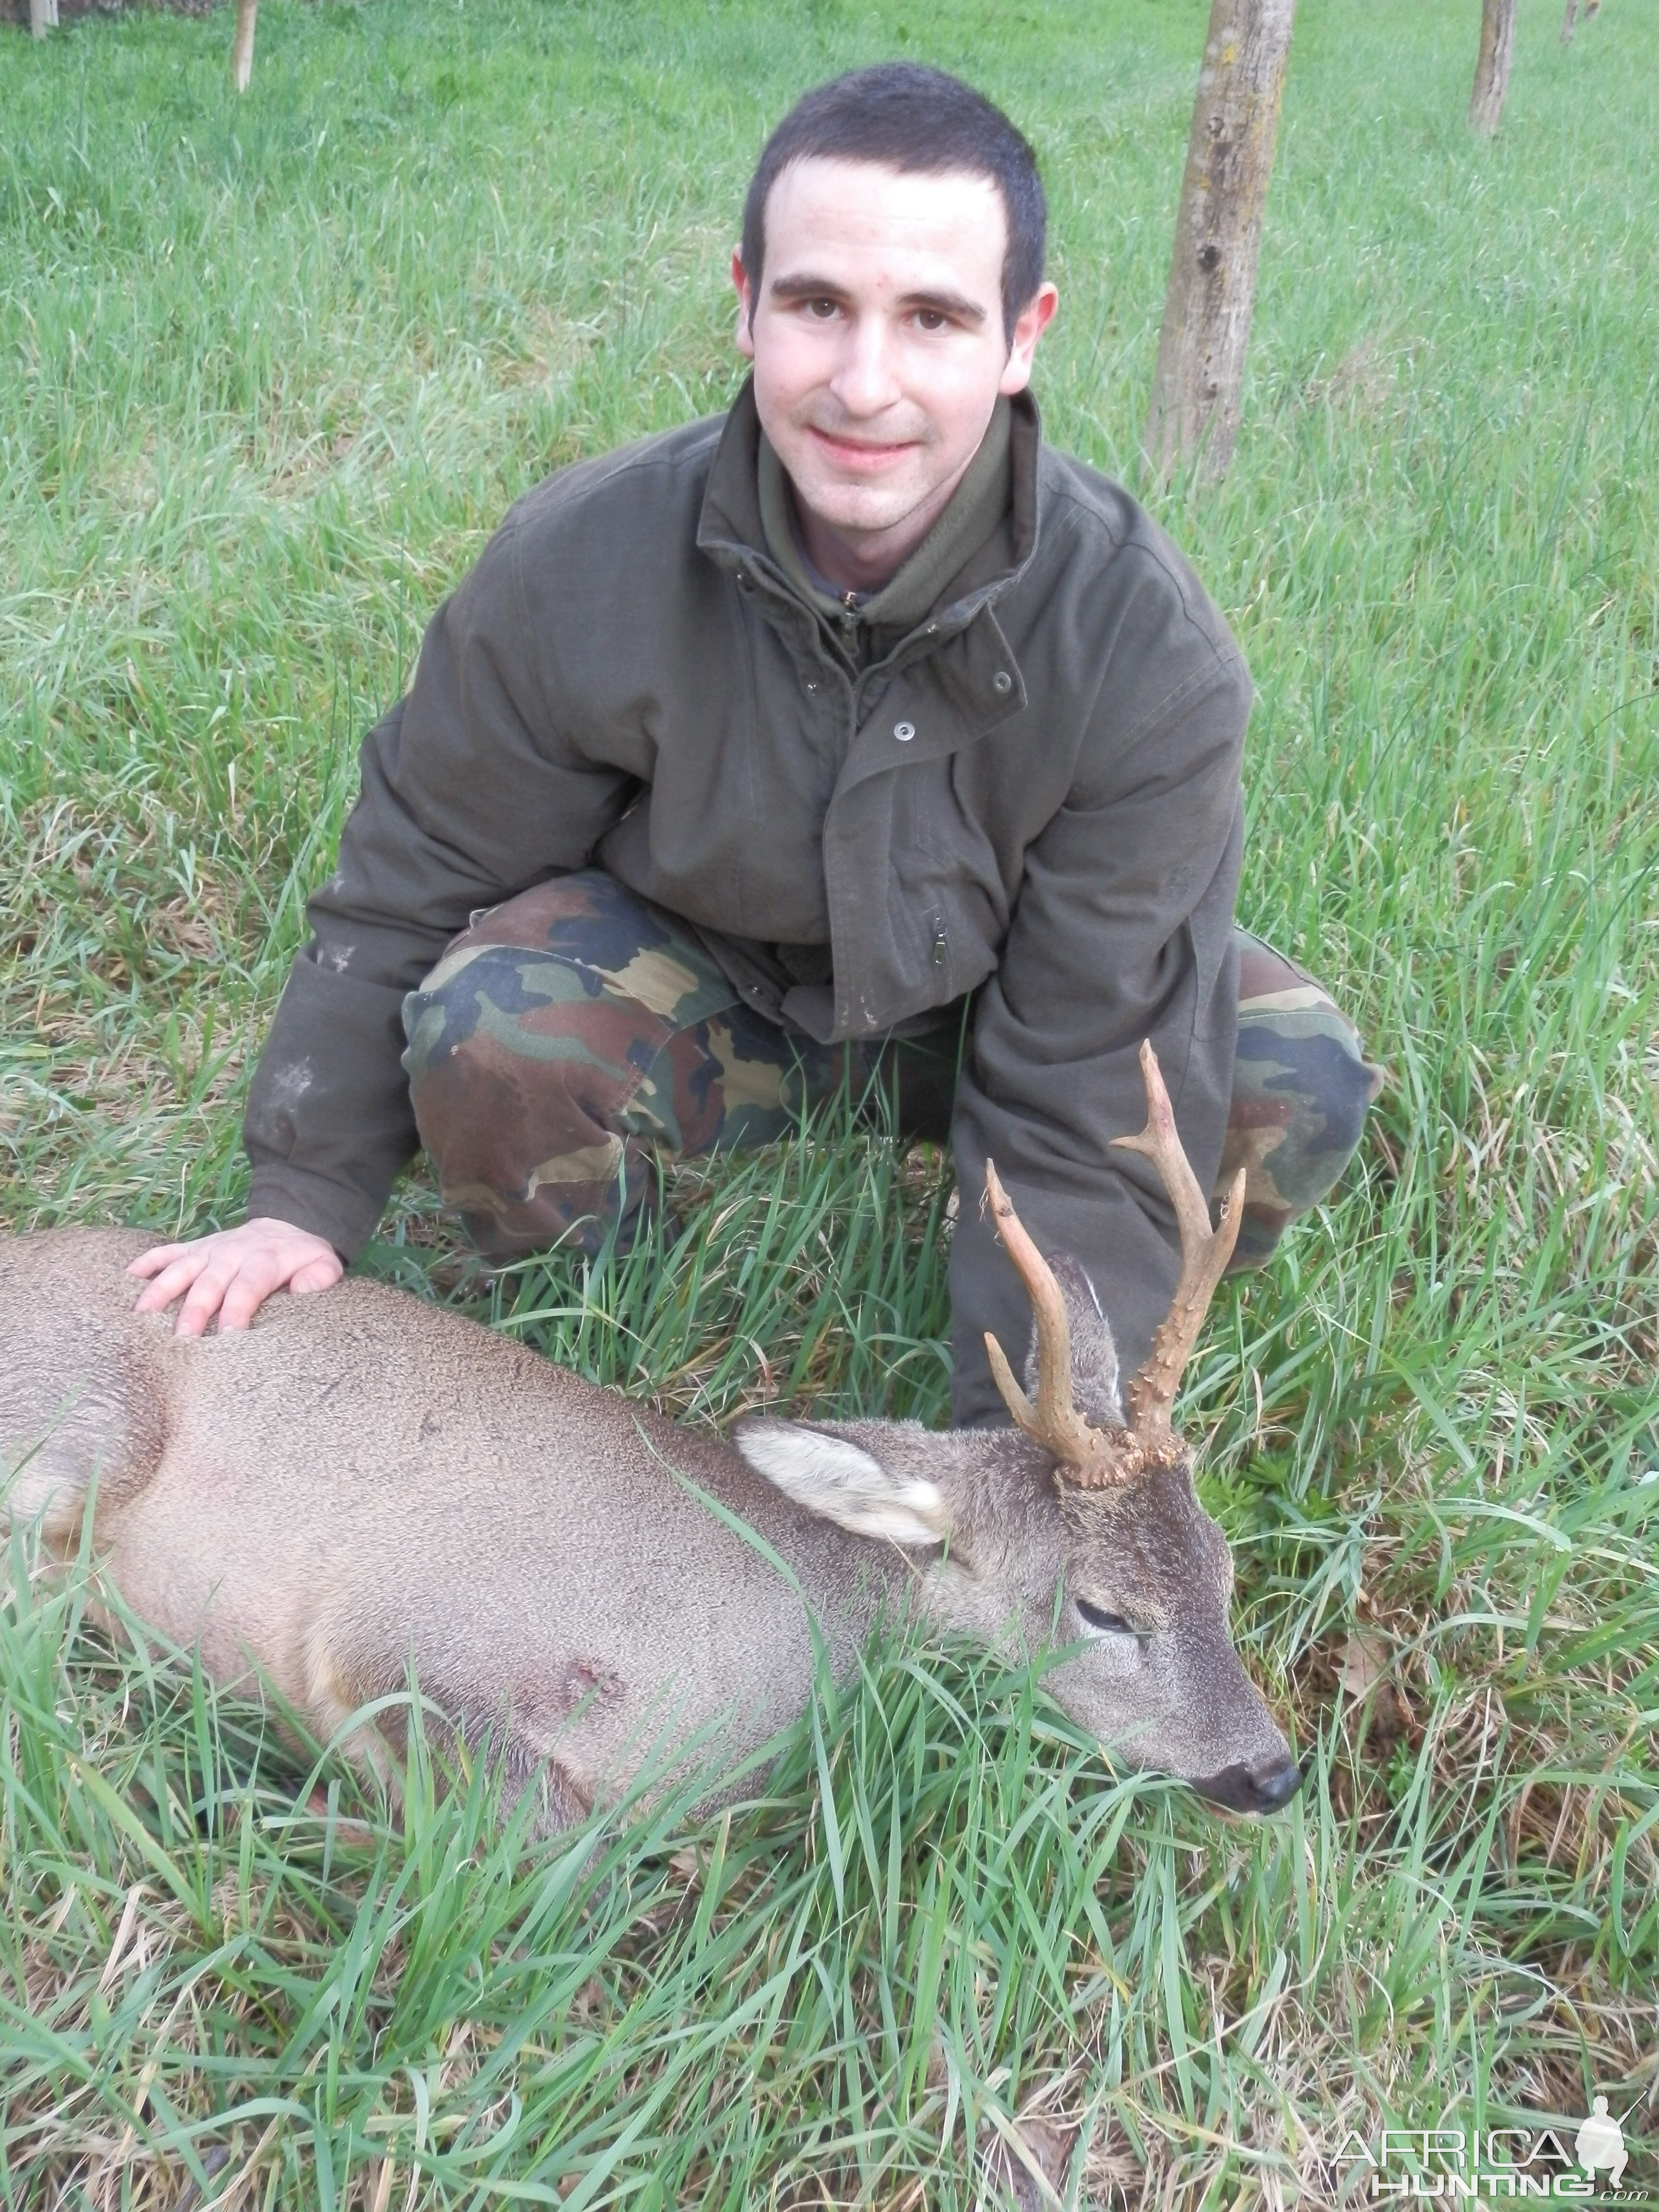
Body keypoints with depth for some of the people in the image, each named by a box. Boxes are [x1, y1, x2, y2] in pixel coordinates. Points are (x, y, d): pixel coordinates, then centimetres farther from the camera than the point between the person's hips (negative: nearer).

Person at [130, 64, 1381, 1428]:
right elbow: (409, 891, -10)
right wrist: (306, 1200, -8)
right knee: (488, 1034, -31)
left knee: (1298, 1088, -25)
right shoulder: (577, 564, -24)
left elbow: (1094, 1084, -26)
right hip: (699, 979, 0)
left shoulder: (1151, 650, -28)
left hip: (994, 996, 0)